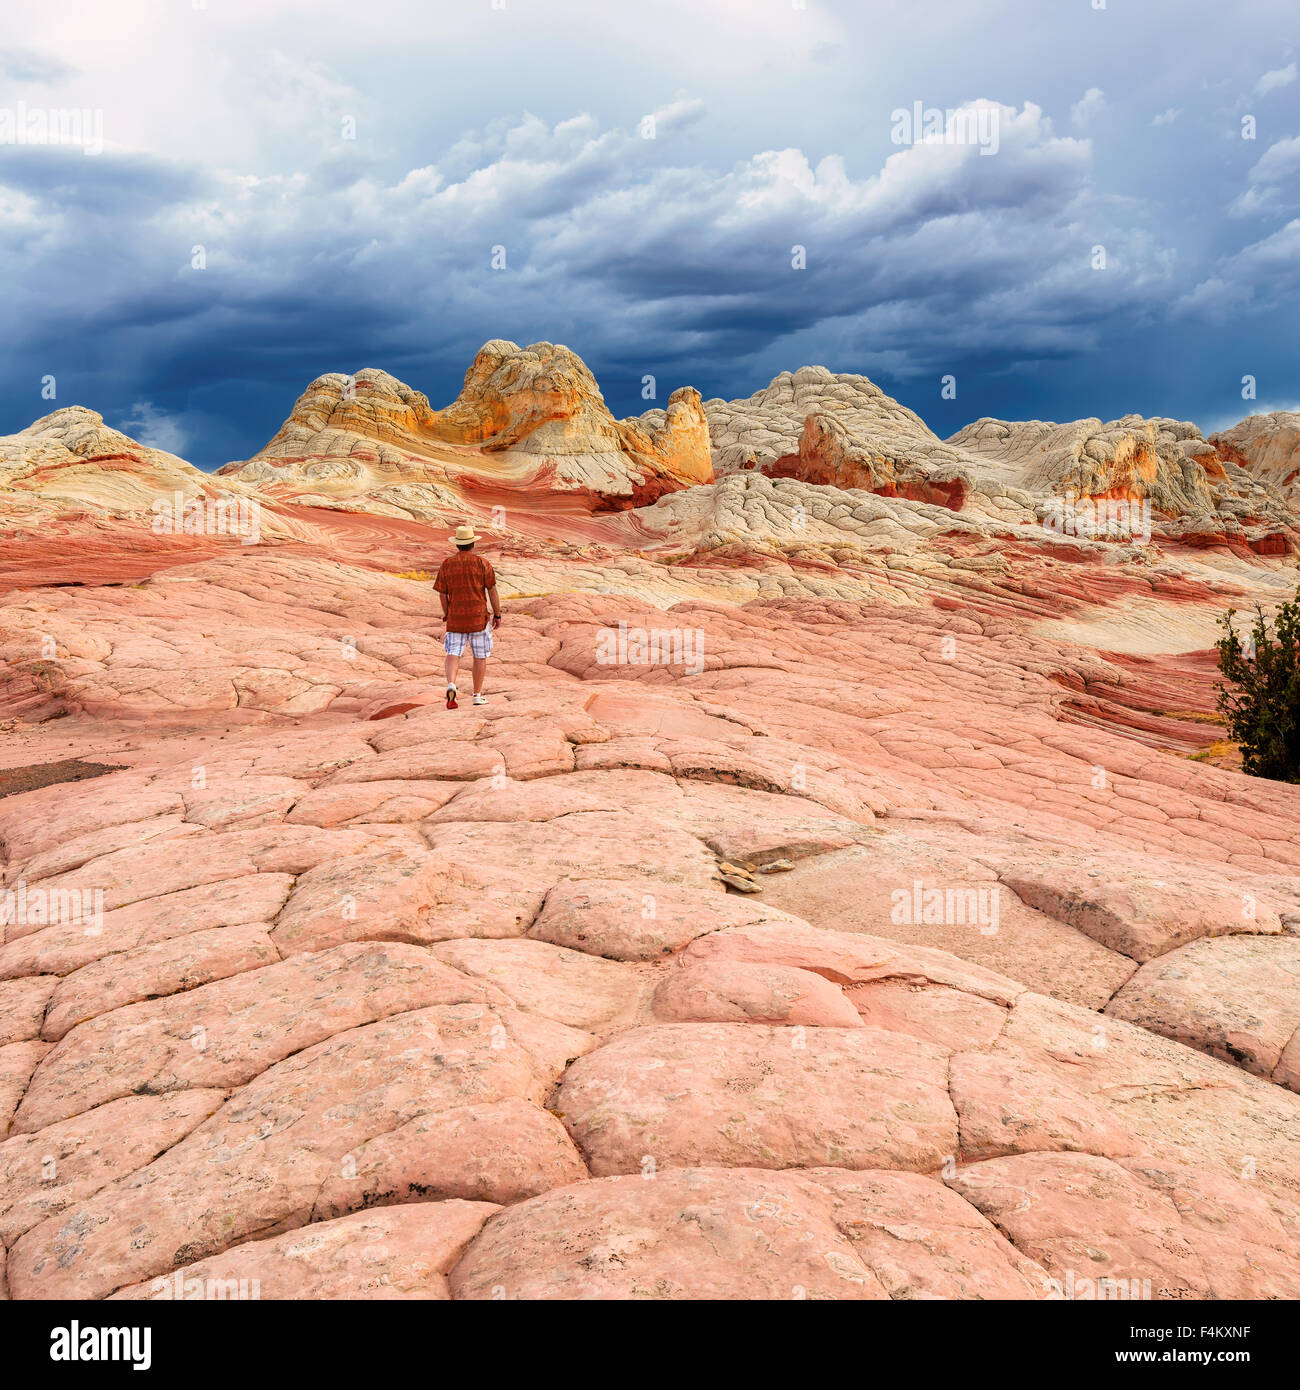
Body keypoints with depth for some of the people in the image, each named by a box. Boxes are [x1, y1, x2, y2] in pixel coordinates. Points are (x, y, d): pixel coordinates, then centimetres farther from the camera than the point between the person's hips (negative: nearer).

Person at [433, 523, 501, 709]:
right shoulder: (482, 563, -5)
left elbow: (442, 594, 4)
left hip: (455, 618, 1)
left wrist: (446, 614, 19)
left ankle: (451, 684, -23)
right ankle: (478, 695, 15)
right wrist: (497, 615, 2)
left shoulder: (446, 564, 1)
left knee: (453, 654, 3)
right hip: (479, 617, -1)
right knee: (480, 656, 10)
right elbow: (492, 591, -5)